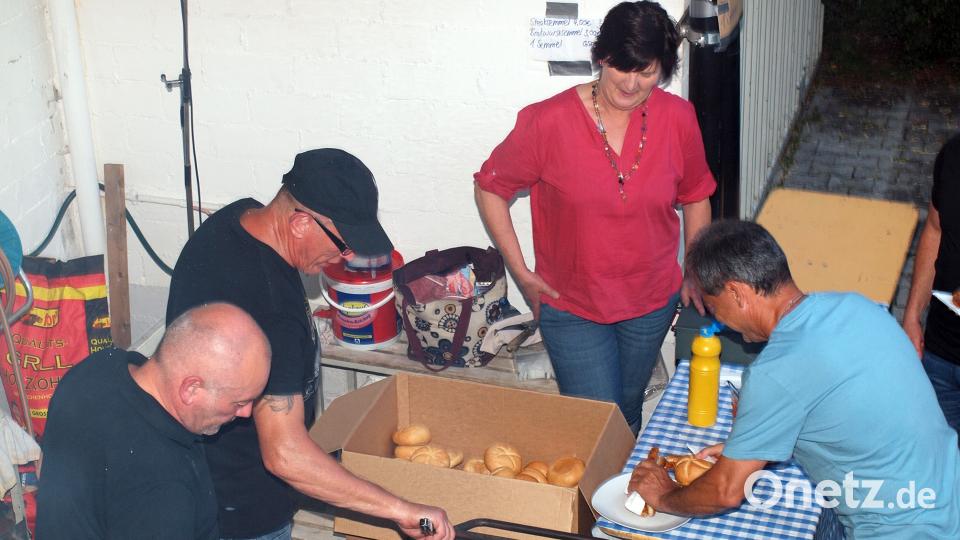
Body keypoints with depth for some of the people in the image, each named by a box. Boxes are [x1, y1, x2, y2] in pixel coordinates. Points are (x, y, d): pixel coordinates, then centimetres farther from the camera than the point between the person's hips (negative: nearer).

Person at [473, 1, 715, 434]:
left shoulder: (677, 118, -10)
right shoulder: (549, 121, -20)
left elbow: (695, 196, 7)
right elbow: (490, 188, -7)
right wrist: (521, 272, -8)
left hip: (652, 303, 3)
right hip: (572, 306, -3)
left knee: (629, 413, 23)